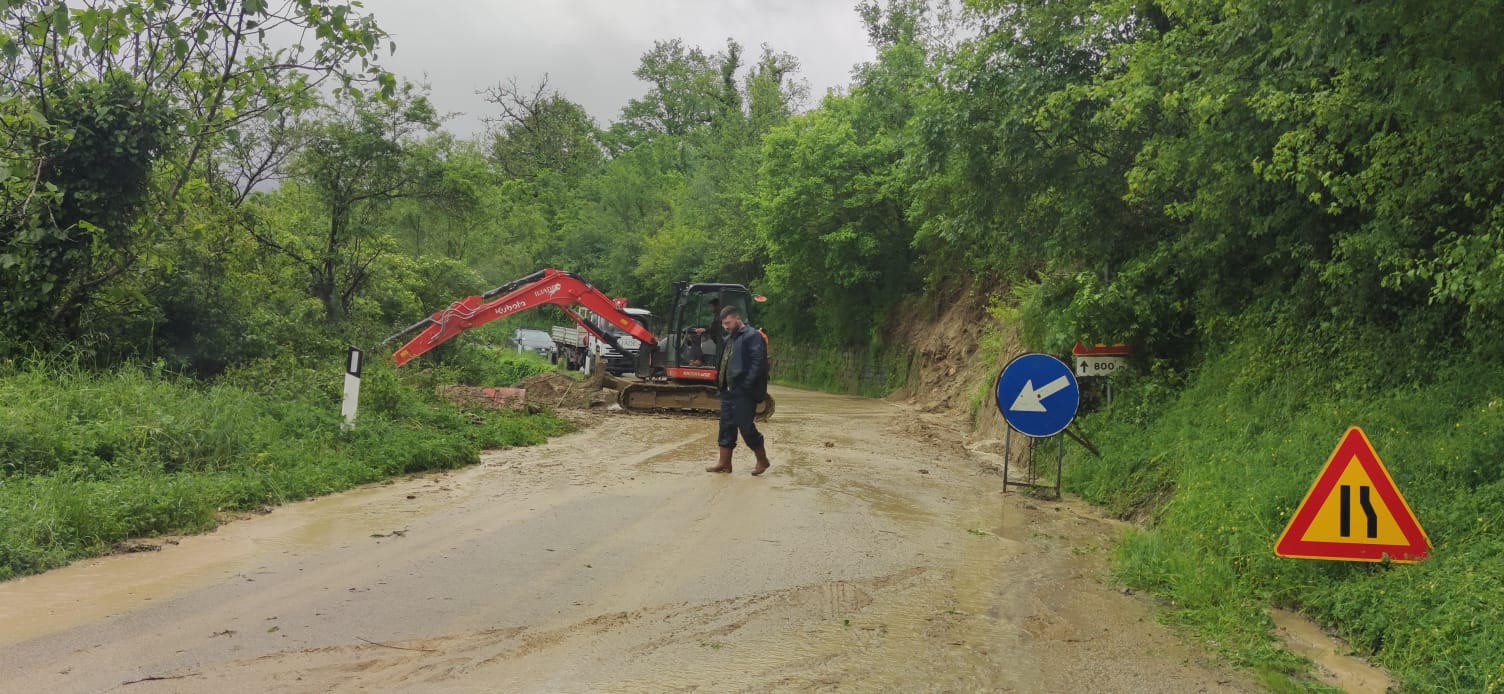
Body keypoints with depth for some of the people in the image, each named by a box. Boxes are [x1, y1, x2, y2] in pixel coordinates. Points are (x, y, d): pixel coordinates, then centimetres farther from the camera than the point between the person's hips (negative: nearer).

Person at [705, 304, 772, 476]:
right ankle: (724, 463, 14)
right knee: (726, 427, 9)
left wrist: (747, 385, -22)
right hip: (728, 391, 9)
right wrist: (720, 384, 14)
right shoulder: (730, 338, 18)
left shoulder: (752, 336, -10)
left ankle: (762, 460, 11)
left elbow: (758, 363, -18)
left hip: (743, 392, -9)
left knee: (746, 426, -5)